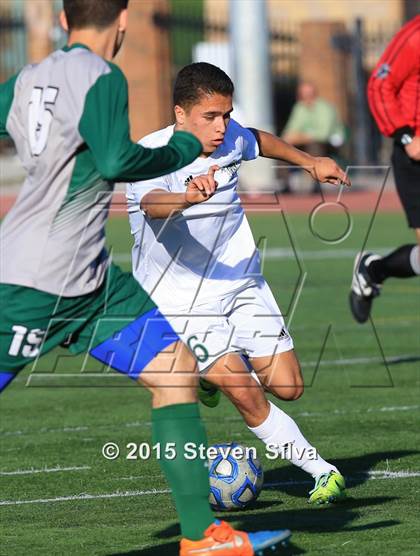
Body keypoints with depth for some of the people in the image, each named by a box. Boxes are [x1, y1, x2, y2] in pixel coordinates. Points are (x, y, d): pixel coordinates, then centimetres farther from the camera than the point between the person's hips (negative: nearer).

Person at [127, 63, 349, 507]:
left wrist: (310, 163, 25)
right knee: (247, 394, -18)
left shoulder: (229, 137, -5)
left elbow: (259, 142, 21)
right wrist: (187, 198, -67)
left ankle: (218, 371, 29)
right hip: (181, 299, -6)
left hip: (242, 283, 6)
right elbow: (152, 202, -47)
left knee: (287, 387, 0)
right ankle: (320, 471, -4)